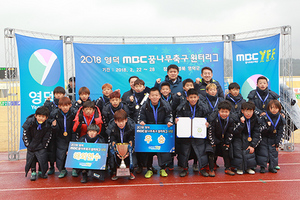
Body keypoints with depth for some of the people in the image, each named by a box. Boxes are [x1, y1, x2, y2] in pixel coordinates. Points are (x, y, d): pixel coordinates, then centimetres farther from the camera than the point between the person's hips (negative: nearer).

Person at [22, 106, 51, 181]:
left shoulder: (48, 125, -18)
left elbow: (48, 137, -5)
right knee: (31, 157, 1)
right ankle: (33, 172, 19)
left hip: (41, 145, -1)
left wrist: (44, 145, -5)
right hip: (31, 145, 1)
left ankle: (41, 172, 17)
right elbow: (25, 134, -8)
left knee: (43, 157, -6)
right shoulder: (29, 122, -18)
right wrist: (28, 145, -6)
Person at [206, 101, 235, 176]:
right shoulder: (212, 119, -23)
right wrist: (212, 143, -16)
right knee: (211, 151, -14)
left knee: (226, 151, 2)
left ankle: (227, 169, 18)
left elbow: (230, 133, 1)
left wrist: (227, 143, -2)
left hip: (223, 140, 4)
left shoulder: (231, 120, -9)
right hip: (213, 139, -4)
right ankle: (211, 170, -2)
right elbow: (210, 132, -17)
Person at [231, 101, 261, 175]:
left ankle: (249, 167, 11)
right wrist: (241, 123, -39)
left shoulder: (255, 119, -9)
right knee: (238, 151, -15)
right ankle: (239, 168, 2)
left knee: (250, 152, -10)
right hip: (238, 137, -3)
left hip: (249, 138, 3)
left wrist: (253, 145, -8)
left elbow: (257, 133, -2)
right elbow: (235, 132, -24)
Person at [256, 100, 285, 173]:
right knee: (263, 153, -2)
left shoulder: (280, 119, -1)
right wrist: (266, 126, -34)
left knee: (274, 153, 7)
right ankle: (262, 167, 11)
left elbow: (280, 132, 4)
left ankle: (272, 167, 22)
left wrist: (277, 143, 1)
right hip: (264, 139, -3)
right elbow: (260, 129, -14)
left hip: (273, 140, 3)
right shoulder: (264, 117, -11)